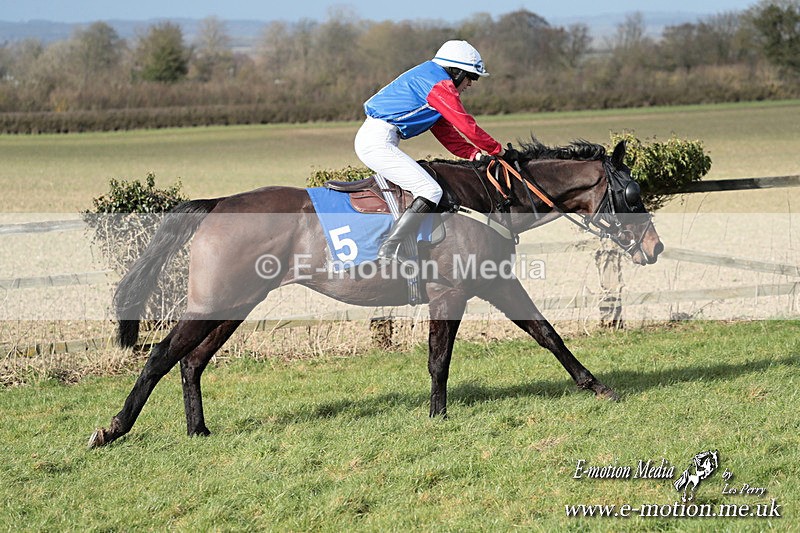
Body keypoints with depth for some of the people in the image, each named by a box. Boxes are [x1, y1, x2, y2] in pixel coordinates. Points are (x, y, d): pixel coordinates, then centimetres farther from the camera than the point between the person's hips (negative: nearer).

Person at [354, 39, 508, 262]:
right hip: (378, 142, -11)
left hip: (370, 139, 11)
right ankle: (389, 251, -23)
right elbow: (466, 125, -11)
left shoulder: (430, 80, 23)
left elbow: (445, 131, 22)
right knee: (430, 191, -16)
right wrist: (497, 150, 2)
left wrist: (475, 154, 12)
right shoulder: (440, 84, -9)